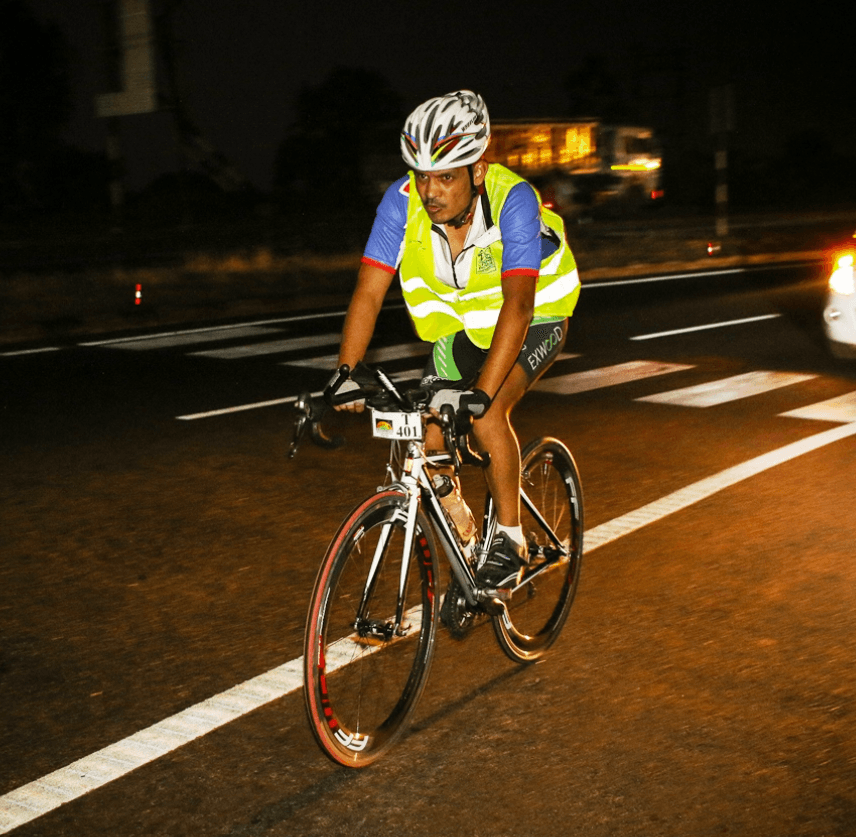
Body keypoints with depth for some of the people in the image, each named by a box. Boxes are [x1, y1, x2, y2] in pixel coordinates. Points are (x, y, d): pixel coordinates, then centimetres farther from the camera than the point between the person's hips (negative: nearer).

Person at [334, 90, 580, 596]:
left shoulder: (514, 201, -33)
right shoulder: (403, 201, -23)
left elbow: (517, 305, -41)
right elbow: (369, 292, -24)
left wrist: (480, 392, -52)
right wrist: (345, 376, -36)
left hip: (534, 319, -4)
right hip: (460, 326, 5)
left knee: (486, 414, -28)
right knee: (431, 443, -4)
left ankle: (510, 540, -8)